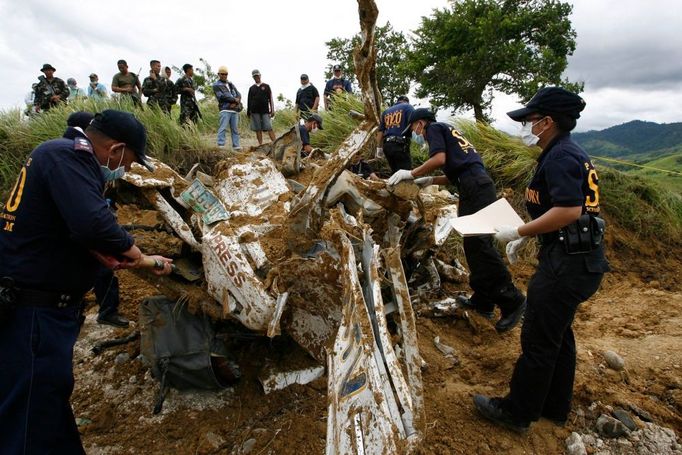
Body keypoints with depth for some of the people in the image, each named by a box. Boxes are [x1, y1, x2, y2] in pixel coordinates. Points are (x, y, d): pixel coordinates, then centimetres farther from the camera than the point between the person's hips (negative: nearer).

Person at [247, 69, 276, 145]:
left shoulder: (266, 86, 9)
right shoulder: (251, 88, 13)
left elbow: (270, 99, 6)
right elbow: (249, 100, 14)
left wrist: (272, 110, -1)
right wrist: (248, 112, 10)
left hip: (265, 111, -2)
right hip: (255, 112, 2)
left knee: (269, 128, -9)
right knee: (258, 129, 2)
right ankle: (260, 144, 6)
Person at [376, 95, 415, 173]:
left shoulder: (386, 111, 24)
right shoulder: (407, 106, 8)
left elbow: (380, 131, 19)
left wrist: (379, 148, 21)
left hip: (386, 145, 6)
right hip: (400, 144, -6)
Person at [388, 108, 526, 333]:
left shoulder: (435, 128, 6)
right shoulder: (449, 133, 32)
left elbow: (440, 159, -12)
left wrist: (411, 173, -4)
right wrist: (429, 181, 22)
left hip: (475, 187, -10)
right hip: (477, 185, 10)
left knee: (478, 243, -13)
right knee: (474, 244, 10)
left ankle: (512, 301, -10)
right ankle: (482, 301, 15)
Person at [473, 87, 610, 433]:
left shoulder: (560, 157, -17)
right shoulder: (572, 153, 15)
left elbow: (569, 211, -28)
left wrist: (518, 232, -19)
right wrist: (526, 237, 14)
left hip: (567, 262, -11)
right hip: (579, 259, 11)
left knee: (538, 339, 1)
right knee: (558, 334, 20)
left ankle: (516, 413, 17)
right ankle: (555, 407, 35)